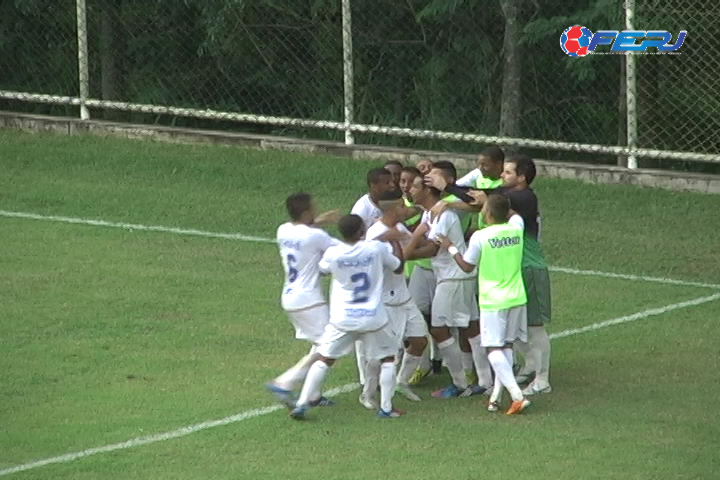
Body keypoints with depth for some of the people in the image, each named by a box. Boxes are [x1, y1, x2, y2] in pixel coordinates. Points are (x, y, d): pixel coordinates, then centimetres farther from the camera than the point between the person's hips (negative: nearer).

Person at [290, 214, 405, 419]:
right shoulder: (377, 248, -12)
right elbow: (398, 267, 6)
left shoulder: (333, 254, -10)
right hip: (374, 319, -1)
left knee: (324, 360, 11)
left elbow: (322, 269, 15)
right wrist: (395, 241, 20)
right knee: (388, 357, 19)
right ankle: (386, 408, 15)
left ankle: (302, 404, 4)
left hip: (342, 320, 1)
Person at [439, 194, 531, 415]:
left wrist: (451, 248, 13)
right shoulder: (516, 228, -1)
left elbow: (467, 266, -1)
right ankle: (496, 396, 13)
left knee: (494, 349, -3)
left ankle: (517, 396, -17)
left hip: (493, 301, -5)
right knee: (507, 346, 14)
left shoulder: (480, 237, -14)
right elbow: (515, 215, 26)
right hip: (517, 298, 5)